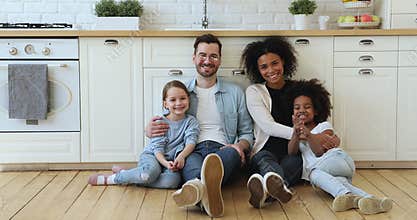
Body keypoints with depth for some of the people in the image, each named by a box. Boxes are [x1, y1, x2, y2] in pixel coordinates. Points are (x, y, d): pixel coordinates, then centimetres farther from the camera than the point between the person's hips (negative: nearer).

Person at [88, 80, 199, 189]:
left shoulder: (191, 121, 1)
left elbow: (191, 142, -14)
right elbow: (157, 148, -10)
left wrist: (181, 157, -34)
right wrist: (166, 163, -31)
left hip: (171, 161, 2)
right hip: (151, 156, -2)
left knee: (174, 180, -35)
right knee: (150, 172, -39)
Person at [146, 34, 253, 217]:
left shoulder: (235, 92, 21)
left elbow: (246, 133, 22)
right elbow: (166, 128, 24)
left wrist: (240, 146, -4)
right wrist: (150, 130, -2)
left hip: (222, 149, 1)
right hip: (192, 151, 0)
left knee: (232, 153, -37)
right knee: (191, 161, -38)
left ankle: (200, 186, -70)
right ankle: (203, 189, -74)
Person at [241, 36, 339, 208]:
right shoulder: (254, 92, 6)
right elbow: (269, 127, -8)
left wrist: (331, 138, -5)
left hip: (293, 153, 2)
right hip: (265, 151, -1)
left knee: (293, 160, -34)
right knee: (265, 158, -36)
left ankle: (266, 190, -68)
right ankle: (280, 186, -72)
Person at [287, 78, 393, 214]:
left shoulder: (323, 126, 11)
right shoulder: (295, 131, 23)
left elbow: (319, 152, -6)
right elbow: (291, 153, 2)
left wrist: (308, 135, -24)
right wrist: (296, 134, -16)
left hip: (340, 163, -1)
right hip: (313, 170, 2)